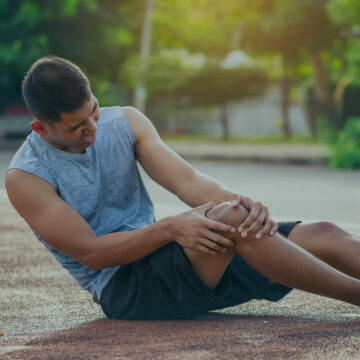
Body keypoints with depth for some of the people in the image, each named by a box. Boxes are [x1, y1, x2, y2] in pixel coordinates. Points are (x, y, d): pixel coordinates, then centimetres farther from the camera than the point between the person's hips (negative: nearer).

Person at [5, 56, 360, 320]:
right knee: (231, 218, -33)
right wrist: (170, 228, -29)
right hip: (123, 289, -6)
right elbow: (90, 252, -15)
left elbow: (187, 181, -4)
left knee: (322, 237, -10)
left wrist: (240, 202, -26)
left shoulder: (125, 122, 6)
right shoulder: (25, 178, -9)